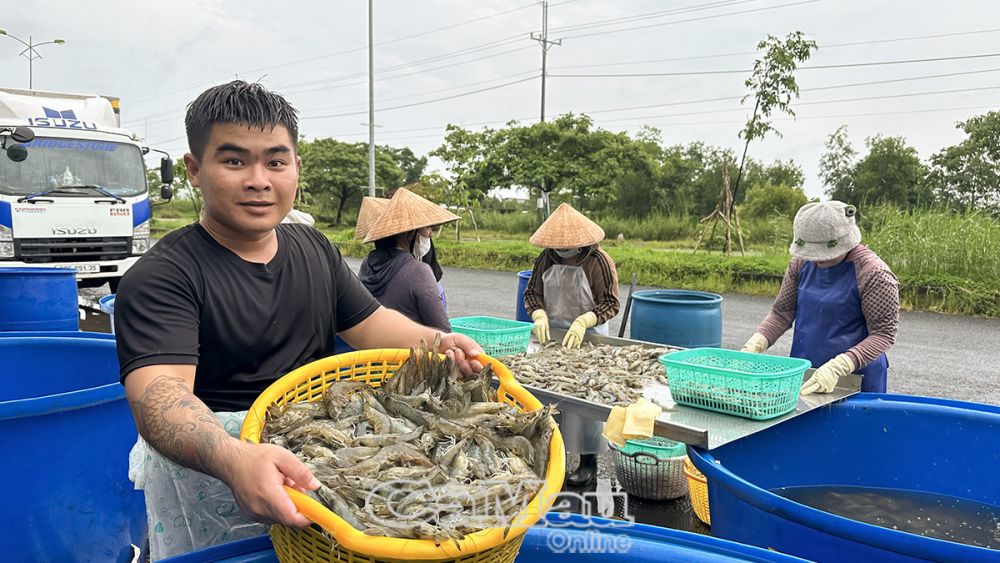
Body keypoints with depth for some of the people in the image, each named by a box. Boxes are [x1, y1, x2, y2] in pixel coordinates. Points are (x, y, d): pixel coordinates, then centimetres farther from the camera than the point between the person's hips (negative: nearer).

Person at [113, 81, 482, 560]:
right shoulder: (160, 278, -10)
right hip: (208, 450, -5)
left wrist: (437, 343, -10)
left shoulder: (315, 248, 13)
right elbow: (160, 393, -24)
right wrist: (233, 459, -46)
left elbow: (369, 323, 12)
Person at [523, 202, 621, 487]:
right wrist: (539, 315, -14)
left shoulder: (598, 261, -12)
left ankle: (588, 461, 14)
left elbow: (611, 303, -12)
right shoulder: (546, 258, 2)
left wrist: (583, 321, -27)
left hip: (587, 338, -4)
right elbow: (532, 292, 7)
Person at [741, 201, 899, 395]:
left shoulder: (874, 274, -17)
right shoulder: (802, 262, -2)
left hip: (854, 379, -4)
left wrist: (838, 367, -28)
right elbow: (781, 313, 3)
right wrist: (754, 345, -14)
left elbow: (883, 334, -15)